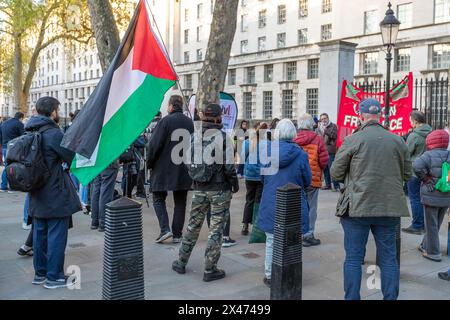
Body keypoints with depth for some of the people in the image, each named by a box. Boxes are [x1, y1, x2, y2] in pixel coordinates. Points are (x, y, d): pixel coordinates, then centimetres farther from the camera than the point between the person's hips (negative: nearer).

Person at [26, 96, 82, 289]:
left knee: (39, 234, 16)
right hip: (56, 195, -8)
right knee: (56, 235, 0)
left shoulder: (30, 132, 9)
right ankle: (54, 277, 7)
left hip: (37, 194, 8)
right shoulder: (54, 133, -18)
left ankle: (40, 273, 26)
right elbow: (72, 158, -16)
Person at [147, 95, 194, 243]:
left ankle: (165, 229, -5)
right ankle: (177, 234, 13)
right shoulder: (190, 123, 6)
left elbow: (154, 144, -13)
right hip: (184, 170, 5)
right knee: (180, 202, 11)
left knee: (159, 199, 9)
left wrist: (149, 163, 0)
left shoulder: (165, 121, -11)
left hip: (163, 169, -4)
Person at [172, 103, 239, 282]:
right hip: (220, 190, -4)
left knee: (193, 225, 17)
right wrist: (235, 184, 1)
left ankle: (181, 263, 27)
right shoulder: (223, 137, -12)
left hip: (199, 190, 5)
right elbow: (229, 166, -13)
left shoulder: (194, 136, 2)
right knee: (216, 229, 5)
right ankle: (210, 270, 10)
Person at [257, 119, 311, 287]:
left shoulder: (267, 149, -5)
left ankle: (270, 276, 22)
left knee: (271, 242, 13)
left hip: (270, 203, 2)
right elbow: (307, 181, -2)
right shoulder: (300, 154, -12)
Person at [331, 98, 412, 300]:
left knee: (353, 258, 7)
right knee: (389, 258, 13)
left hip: (357, 207, -3)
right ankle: (391, 297, 20)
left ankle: (352, 298, 13)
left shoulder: (352, 140, -8)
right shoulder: (398, 141, 2)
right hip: (390, 208, 3)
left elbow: (335, 174, -3)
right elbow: (407, 175, 11)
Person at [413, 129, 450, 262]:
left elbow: (416, 165, -28)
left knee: (431, 225, 5)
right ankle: (425, 246, 33)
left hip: (432, 196, -5)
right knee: (436, 224, 18)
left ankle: (433, 253, 9)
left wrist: (425, 178, -13)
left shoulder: (429, 155, -12)